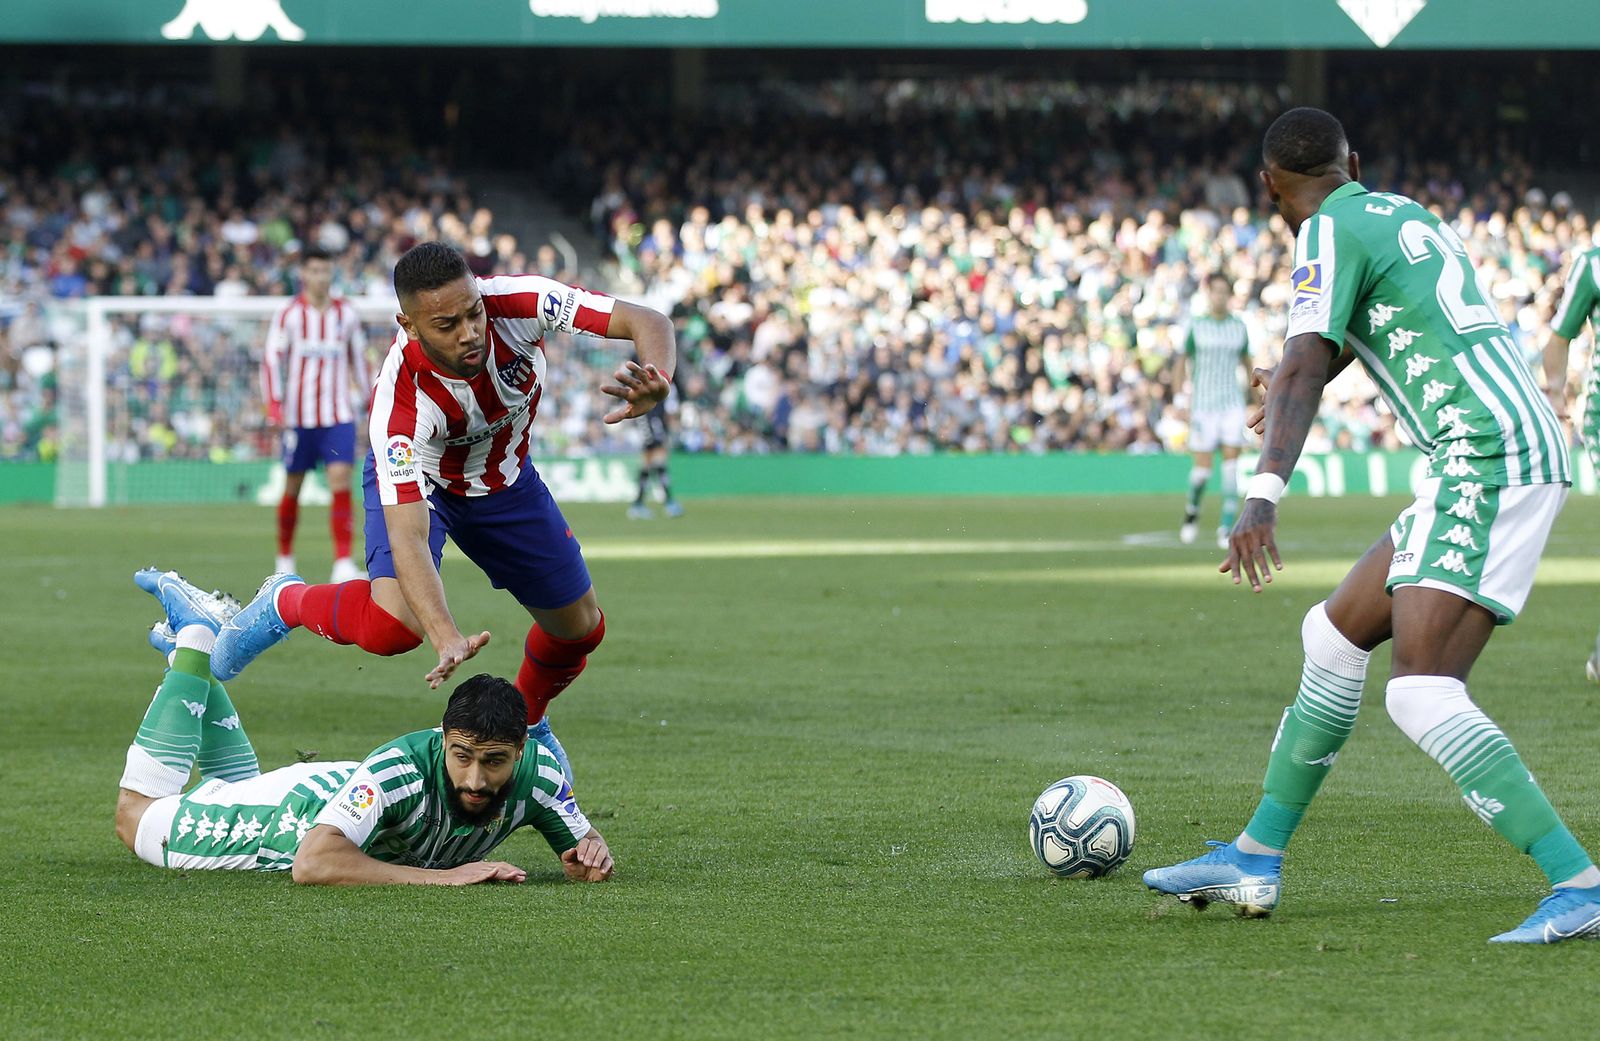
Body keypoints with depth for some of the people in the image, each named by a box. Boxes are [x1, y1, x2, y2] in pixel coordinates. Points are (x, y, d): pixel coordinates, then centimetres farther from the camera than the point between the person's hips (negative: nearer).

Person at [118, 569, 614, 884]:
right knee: (136, 817, 18)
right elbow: (312, 864, -57)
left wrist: (590, 854, -39)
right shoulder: (401, 767, -48)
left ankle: (200, 637, 46)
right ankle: (194, 636, 26)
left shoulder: (535, 772, -33)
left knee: (238, 785, 36)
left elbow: (583, 841, -14)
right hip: (298, 810, -5)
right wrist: (443, 877, -60)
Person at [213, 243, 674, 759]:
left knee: (580, 628, 9)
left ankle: (525, 721, 43)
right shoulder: (401, 398, -42)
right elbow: (406, 536, -45)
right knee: (394, 624, -30)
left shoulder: (515, 301, -35)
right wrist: (447, 638, -58)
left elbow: (647, 323, -33)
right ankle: (286, 603, 4)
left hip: (504, 477, 4)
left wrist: (655, 383, -56)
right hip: (419, 479, -4)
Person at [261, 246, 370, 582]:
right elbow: (271, 360, -3)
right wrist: (274, 407, -11)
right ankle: (285, 559, 26)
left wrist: (367, 399, 15)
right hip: (299, 414, -1)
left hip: (339, 415, 1)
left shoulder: (346, 314, 7)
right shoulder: (289, 314, -2)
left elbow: (358, 359, 18)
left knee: (341, 480, -13)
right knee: (293, 487, 8)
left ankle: (343, 564, -18)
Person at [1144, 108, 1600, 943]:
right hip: (1515, 447, 10)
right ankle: (1255, 860, 26)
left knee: (1421, 692, -19)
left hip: (1488, 460, -10)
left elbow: (1305, 368, -22)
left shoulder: (1329, 232, -6)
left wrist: (1264, 492, -33)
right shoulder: (1407, 215, 21)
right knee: (1337, 633, 18)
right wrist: (1303, 379, 58)